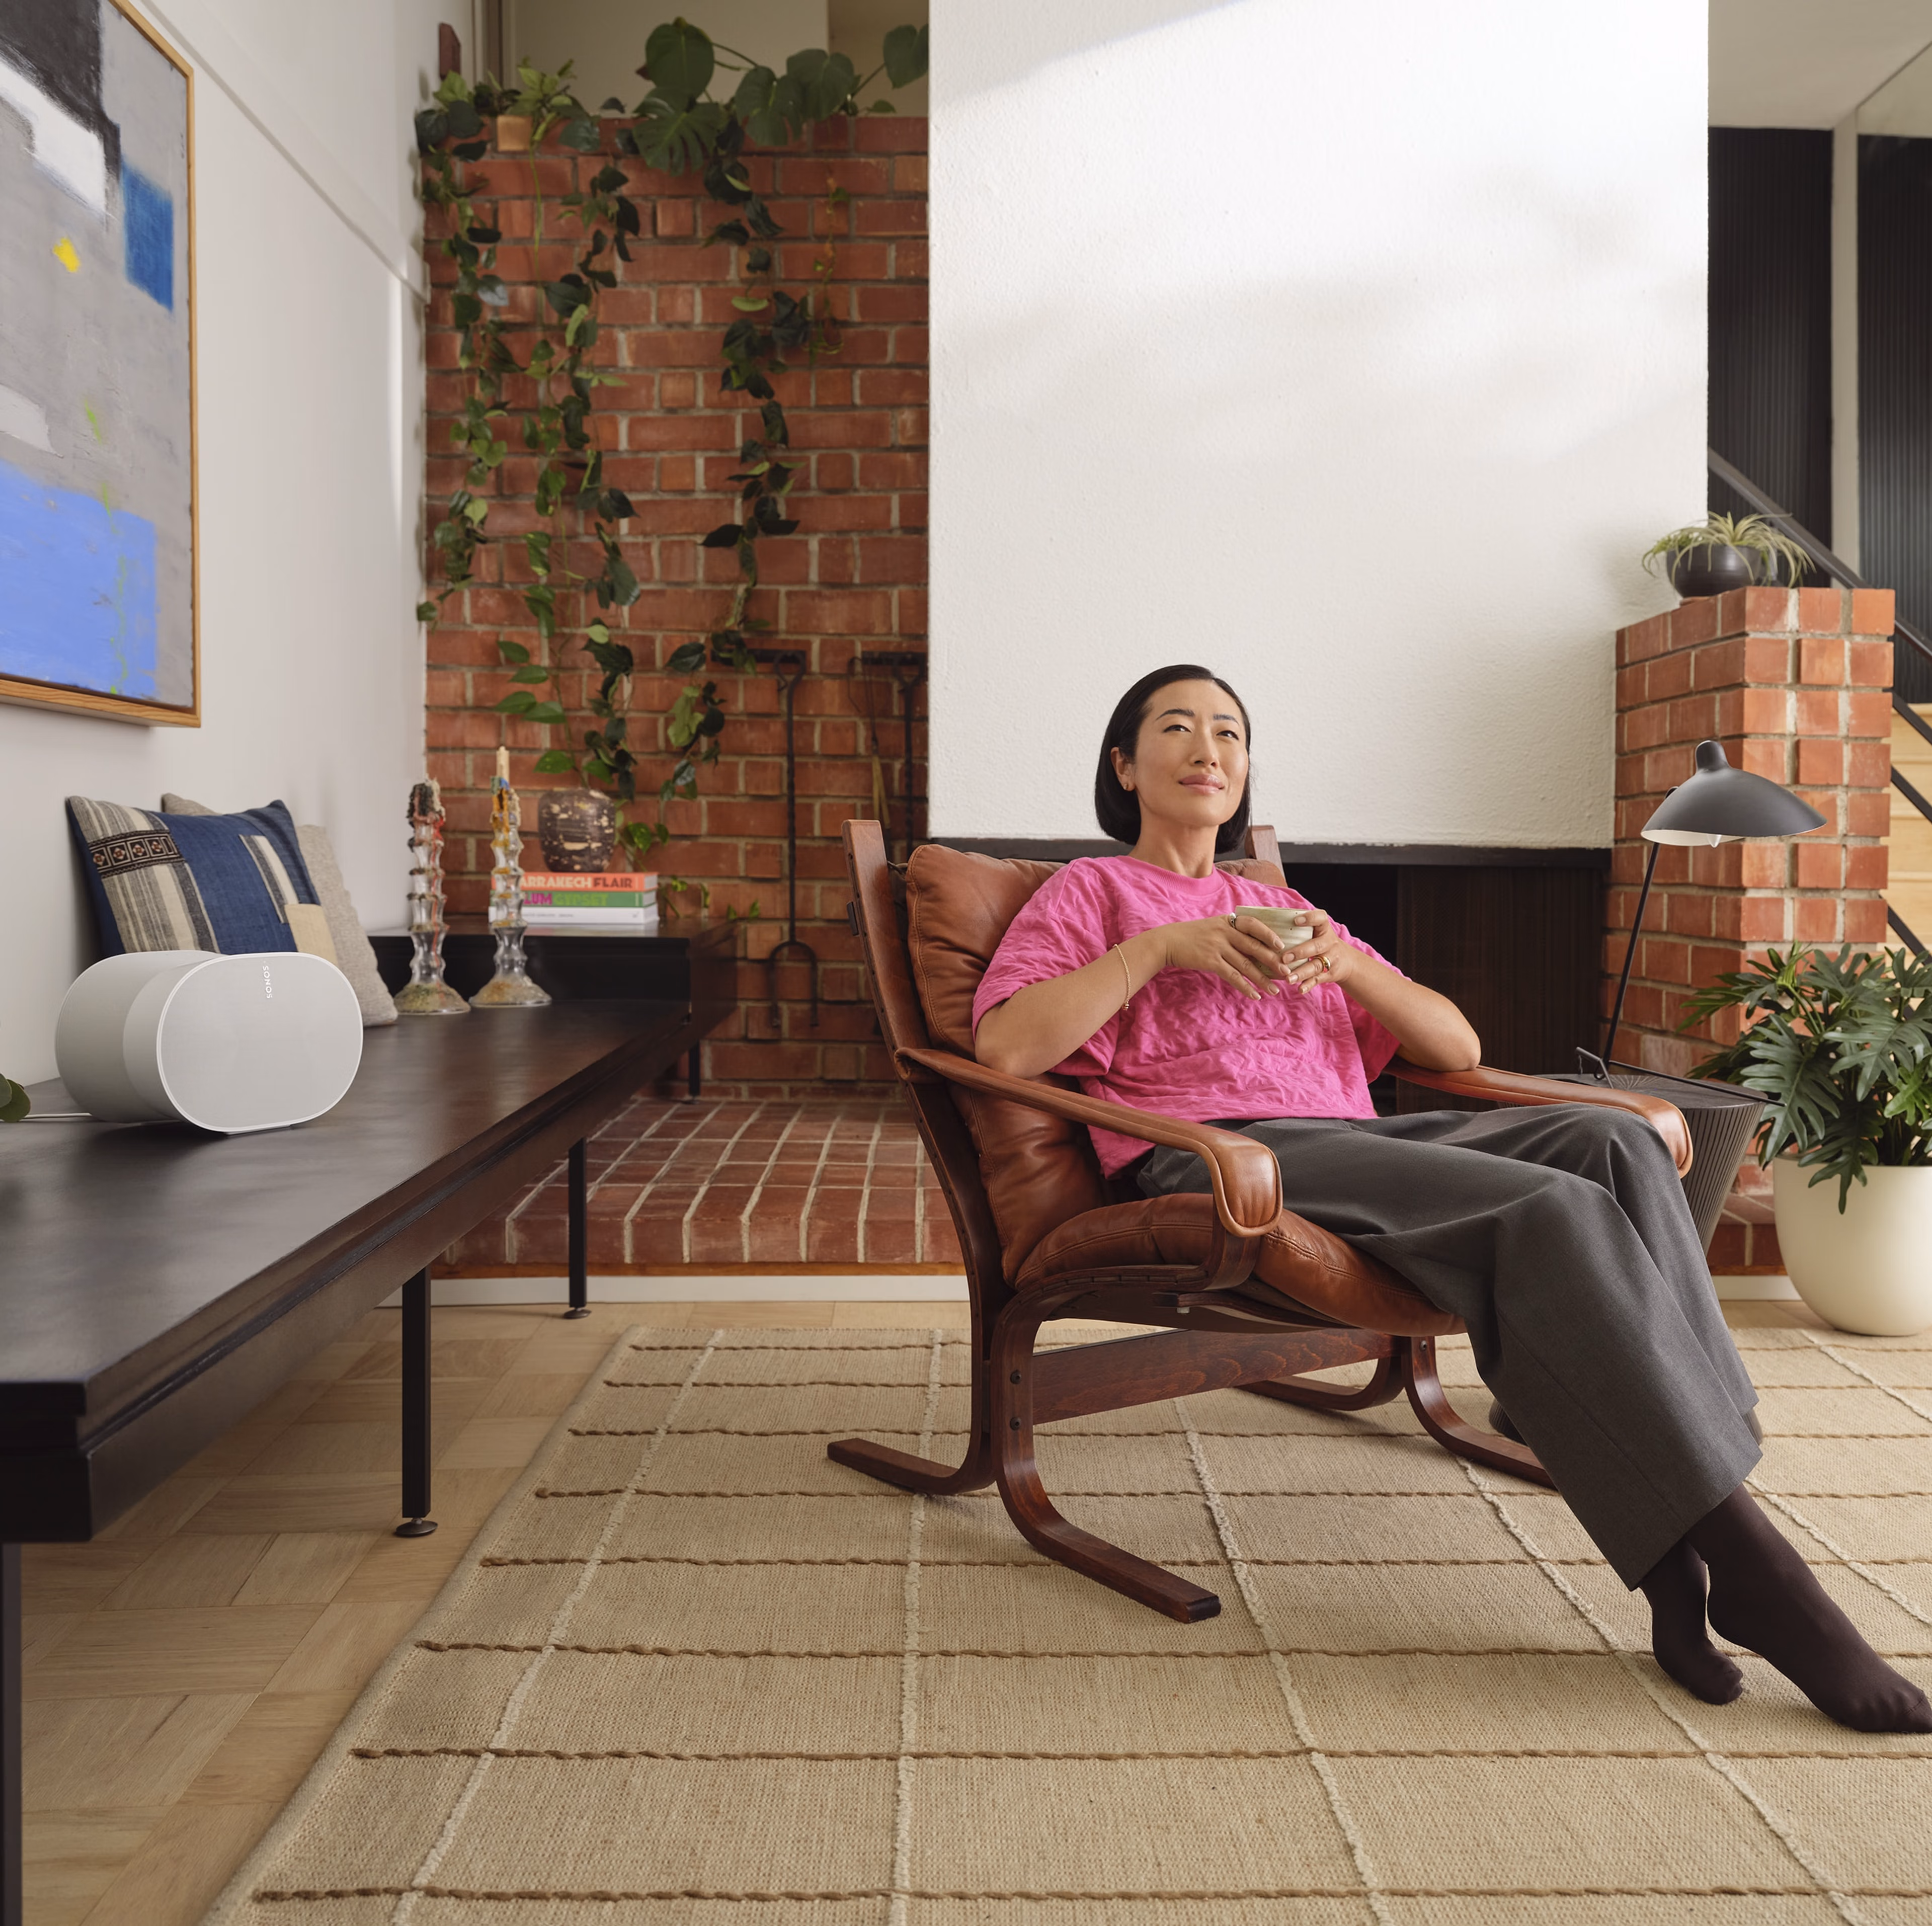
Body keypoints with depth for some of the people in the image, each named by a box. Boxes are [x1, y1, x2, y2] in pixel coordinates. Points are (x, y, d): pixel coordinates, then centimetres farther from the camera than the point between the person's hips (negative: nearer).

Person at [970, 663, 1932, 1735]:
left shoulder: (1278, 903, 31)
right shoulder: (1090, 891, 17)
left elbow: (1457, 1047, 22)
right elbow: (1004, 1044, -5)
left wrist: (1346, 963, 3)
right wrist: (1161, 944, -8)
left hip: (1352, 1140, 6)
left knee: (1610, 1143, -24)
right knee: (1550, 1211, -29)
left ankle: (1678, 1557, -28)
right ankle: (1751, 1571, -25)